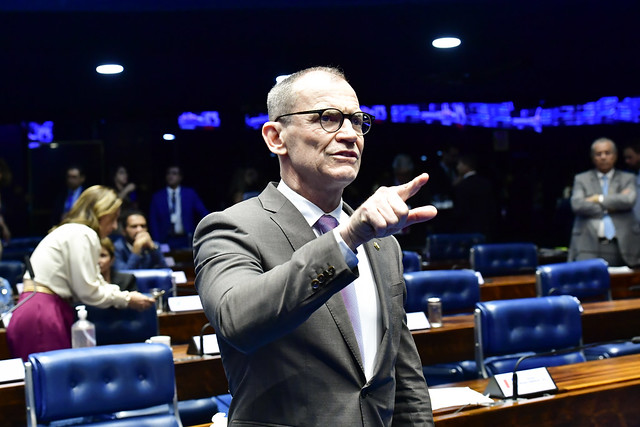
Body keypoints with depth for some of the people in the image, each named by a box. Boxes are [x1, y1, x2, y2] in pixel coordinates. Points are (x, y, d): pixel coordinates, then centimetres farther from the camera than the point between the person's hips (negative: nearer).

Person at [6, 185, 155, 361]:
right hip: (42, 318, -10)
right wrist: (126, 300, -2)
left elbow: (93, 283, 16)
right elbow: (88, 291, -11)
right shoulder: (83, 235, -10)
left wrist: (124, 294, 8)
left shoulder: (69, 231, 21)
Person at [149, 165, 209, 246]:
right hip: (166, 241, 0)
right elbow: (154, 222, 5)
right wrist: (157, 242, -4)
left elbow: (203, 212, 3)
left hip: (186, 240, 0)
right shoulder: (157, 196, 6)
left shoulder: (190, 193, 6)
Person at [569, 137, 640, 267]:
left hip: (621, 245, 1)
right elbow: (577, 205, -2)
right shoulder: (581, 179, 15)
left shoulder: (628, 178, 16)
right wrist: (609, 207, -3)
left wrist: (599, 199, -2)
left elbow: (629, 200, -4)